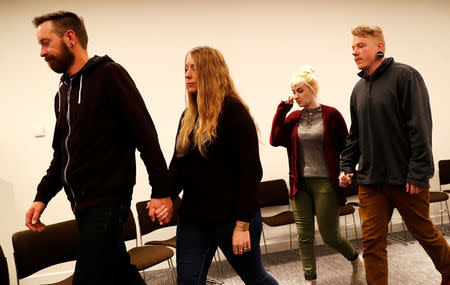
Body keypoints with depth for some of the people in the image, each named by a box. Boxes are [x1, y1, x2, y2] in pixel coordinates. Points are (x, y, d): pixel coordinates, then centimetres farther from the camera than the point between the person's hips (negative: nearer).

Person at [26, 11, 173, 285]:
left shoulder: (109, 74, -8)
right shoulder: (64, 92, 18)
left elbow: (145, 135, -15)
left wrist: (162, 190, -18)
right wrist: (42, 196, 12)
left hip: (107, 200, -8)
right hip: (83, 204, 8)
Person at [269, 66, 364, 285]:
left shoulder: (331, 115, -4)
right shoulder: (293, 118, 6)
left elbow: (345, 148, 0)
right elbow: (275, 140, -8)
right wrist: (282, 109, -6)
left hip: (325, 184, -4)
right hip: (300, 184, 4)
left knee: (330, 236, 5)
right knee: (304, 236, 7)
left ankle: (357, 261, 35)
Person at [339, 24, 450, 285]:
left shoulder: (405, 76, -8)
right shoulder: (359, 89, 12)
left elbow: (420, 128, -14)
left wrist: (418, 174, -17)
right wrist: (347, 166, 8)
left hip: (407, 179, -4)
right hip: (370, 180, 5)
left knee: (424, 233, 14)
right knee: (372, 242, 4)